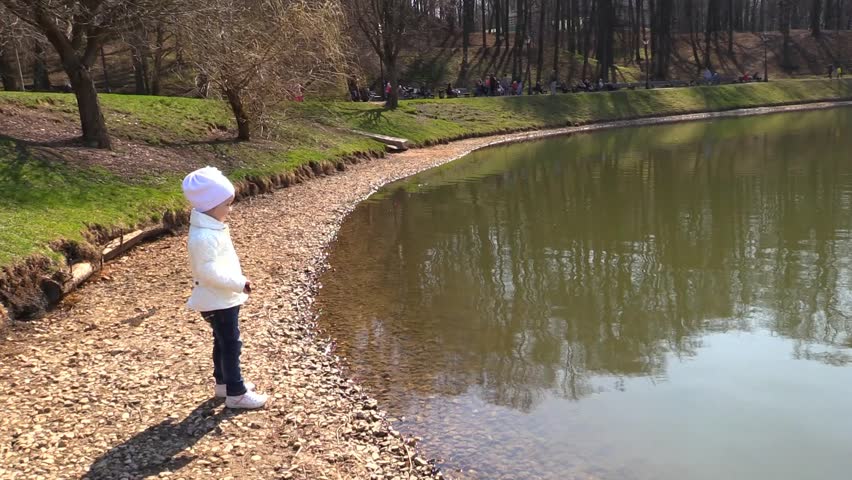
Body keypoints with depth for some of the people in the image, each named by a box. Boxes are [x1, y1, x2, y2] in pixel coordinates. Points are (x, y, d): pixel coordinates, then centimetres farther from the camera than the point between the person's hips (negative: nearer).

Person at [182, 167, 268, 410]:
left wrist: (237, 281, 14)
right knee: (231, 344, -2)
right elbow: (207, 271, -31)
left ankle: (223, 382, 35)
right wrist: (238, 283, -26)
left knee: (223, 342, 21)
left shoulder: (212, 228, 7)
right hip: (218, 301, -10)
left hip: (223, 298, 10)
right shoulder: (204, 236, -27)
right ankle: (236, 393, 6)